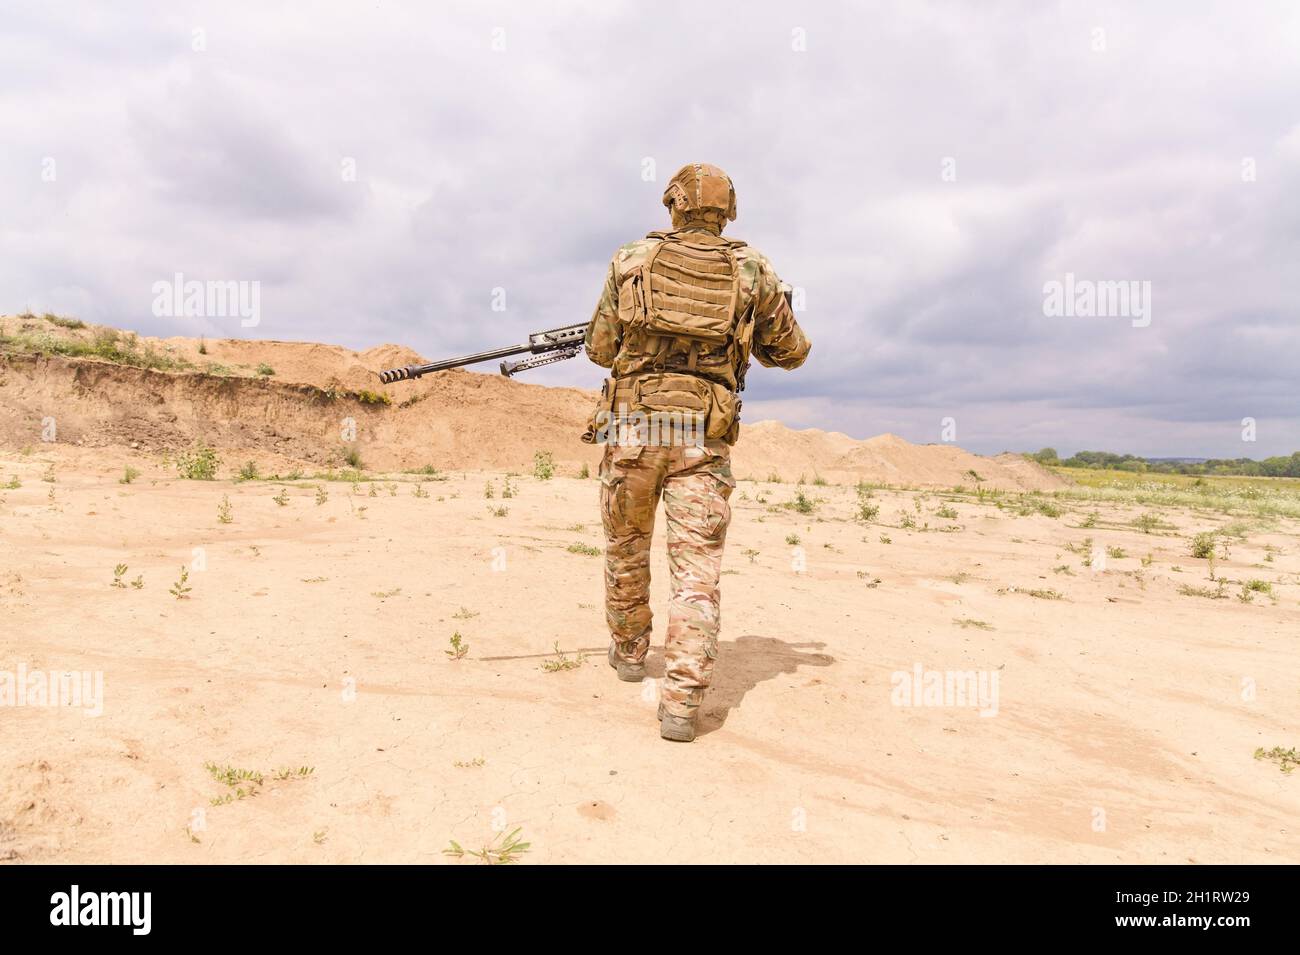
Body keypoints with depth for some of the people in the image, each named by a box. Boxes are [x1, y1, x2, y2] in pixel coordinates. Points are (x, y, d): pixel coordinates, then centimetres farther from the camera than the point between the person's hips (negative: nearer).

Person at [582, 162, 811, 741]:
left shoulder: (632, 260, 6)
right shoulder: (754, 270, 6)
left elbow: (600, 348, 10)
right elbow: (791, 352, 15)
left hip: (633, 425, 1)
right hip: (704, 437, 0)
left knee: (627, 547, 20)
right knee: (697, 570, 2)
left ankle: (629, 652, 39)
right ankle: (682, 702, -3)